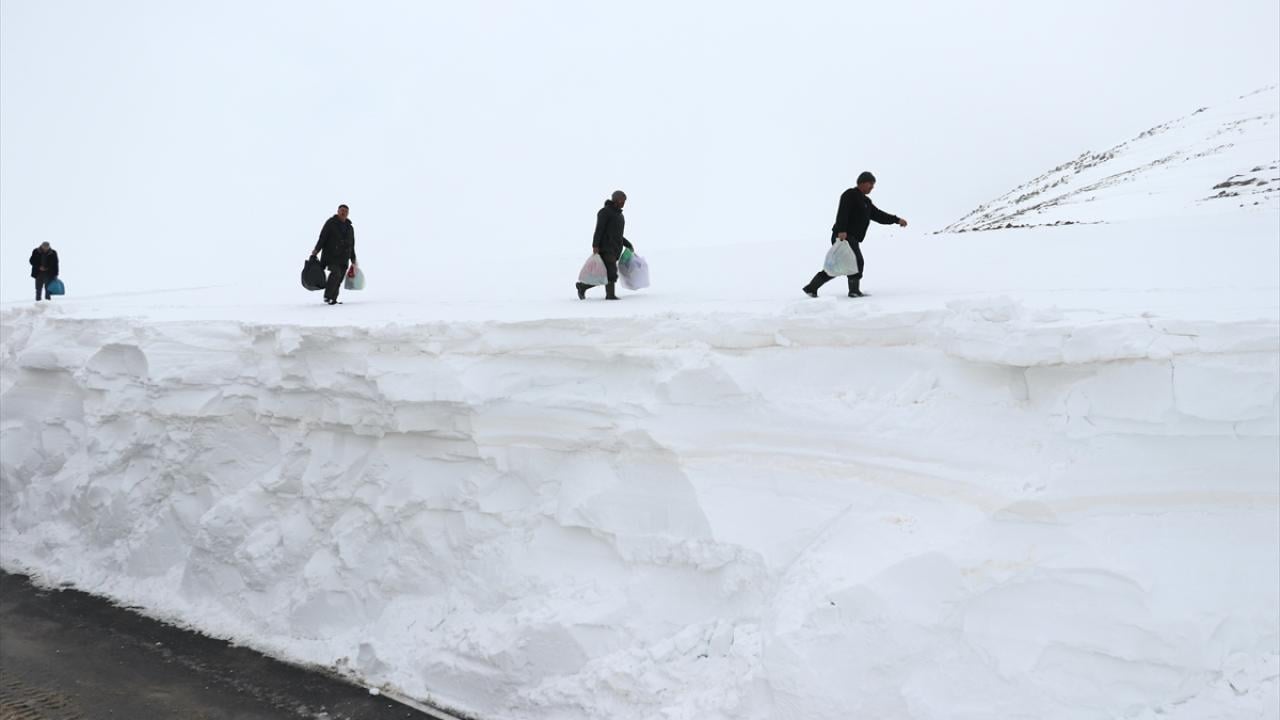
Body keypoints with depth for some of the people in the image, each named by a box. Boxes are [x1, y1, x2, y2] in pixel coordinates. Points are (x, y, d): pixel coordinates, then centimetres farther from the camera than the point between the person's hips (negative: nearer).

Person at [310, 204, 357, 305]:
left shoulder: (350, 227, 18)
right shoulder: (330, 223, 1)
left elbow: (352, 245, 24)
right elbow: (322, 237, -6)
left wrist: (353, 259, 22)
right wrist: (316, 250, -17)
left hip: (343, 259, 5)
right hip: (331, 256, -5)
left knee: (339, 280, 0)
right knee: (336, 273, -23)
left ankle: (333, 300, 6)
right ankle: (327, 296, -14)